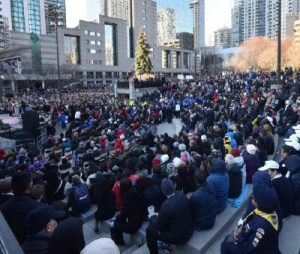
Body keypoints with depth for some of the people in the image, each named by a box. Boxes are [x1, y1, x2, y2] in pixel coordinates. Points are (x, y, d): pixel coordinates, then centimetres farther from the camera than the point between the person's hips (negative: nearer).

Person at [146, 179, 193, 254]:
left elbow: (160, 227, -15)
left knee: (149, 230, 8)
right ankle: (166, 244, 38)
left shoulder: (166, 205, -30)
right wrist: (159, 215, 12)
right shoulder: (182, 195, -11)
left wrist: (152, 218, 5)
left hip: (179, 236, -7)